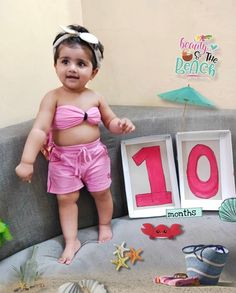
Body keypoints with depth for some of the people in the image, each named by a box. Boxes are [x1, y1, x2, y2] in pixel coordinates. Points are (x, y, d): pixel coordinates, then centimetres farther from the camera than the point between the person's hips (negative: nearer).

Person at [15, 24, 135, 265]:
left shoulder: (95, 98, -3)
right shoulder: (53, 98, -14)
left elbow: (110, 121, 11)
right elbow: (39, 130, -22)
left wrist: (120, 124, -12)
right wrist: (27, 161, -28)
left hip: (94, 154, 2)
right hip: (64, 157, -2)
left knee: (102, 192, 14)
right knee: (66, 198, 5)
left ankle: (105, 225, 41)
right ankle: (71, 241, 21)